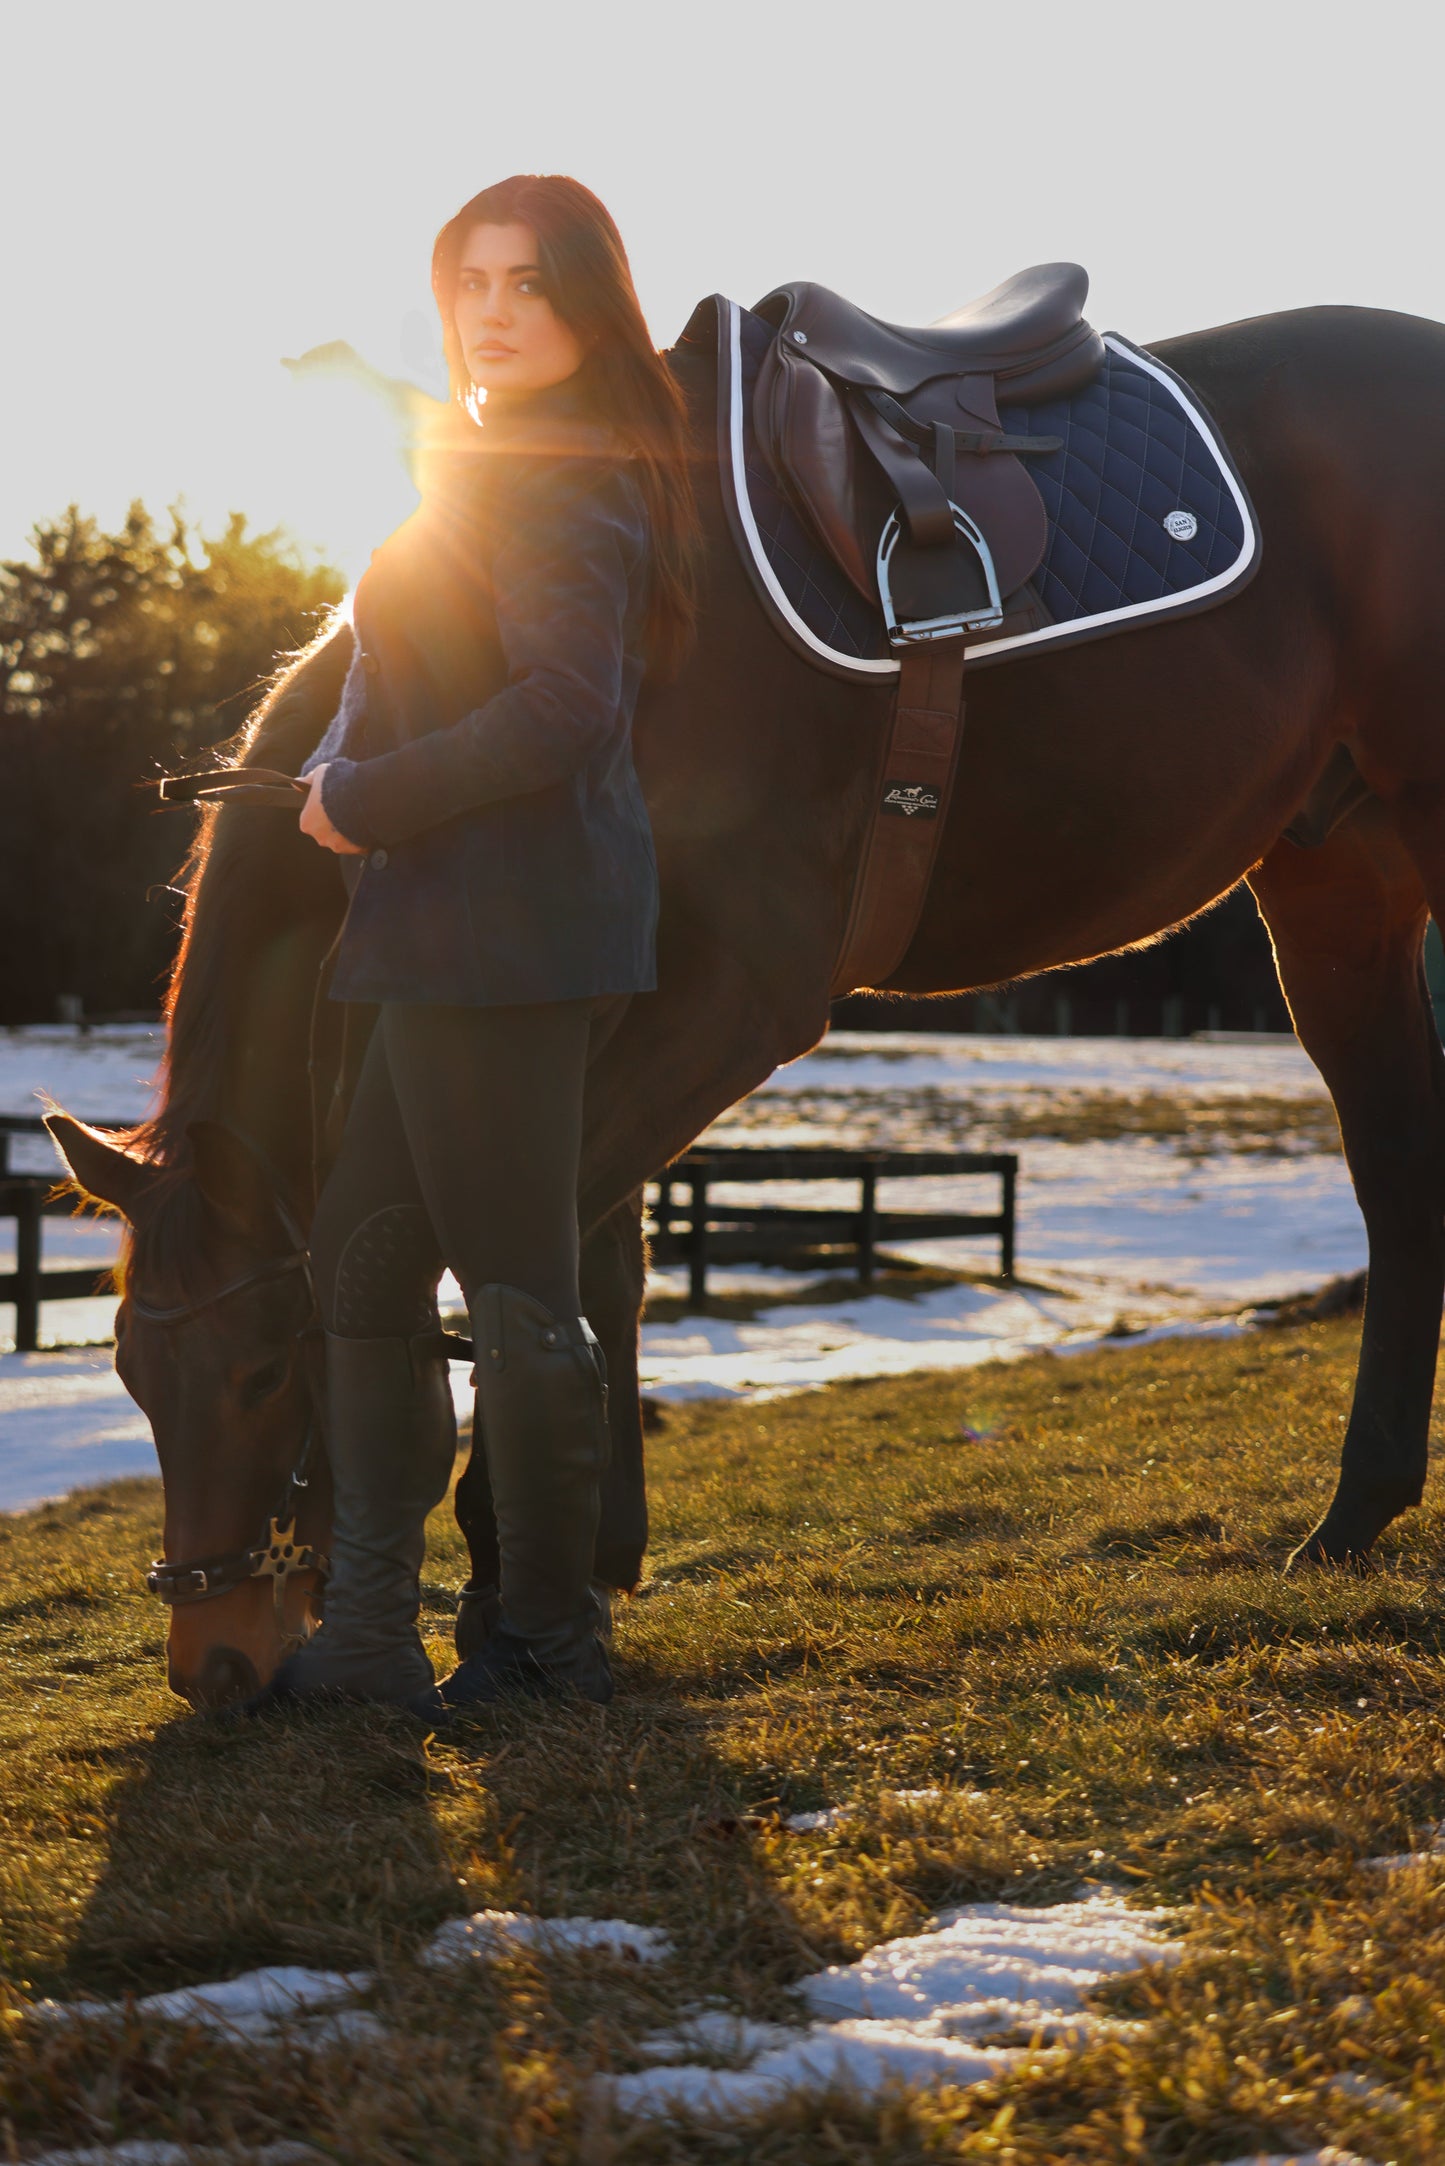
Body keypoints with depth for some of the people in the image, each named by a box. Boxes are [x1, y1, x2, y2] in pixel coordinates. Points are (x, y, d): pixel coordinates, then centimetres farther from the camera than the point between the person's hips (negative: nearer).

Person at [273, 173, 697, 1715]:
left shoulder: (550, 490, -15)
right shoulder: (501, 466, 18)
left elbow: (566, 709, -27)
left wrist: (366, 801, -18)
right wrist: (349, 771, 6)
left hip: (504, 933, -11)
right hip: (460, 934, 11)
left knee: (512, 1286, -1)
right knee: (363, 1261, 13)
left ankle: (549, 1635, 11)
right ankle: (370, 1632, 17)